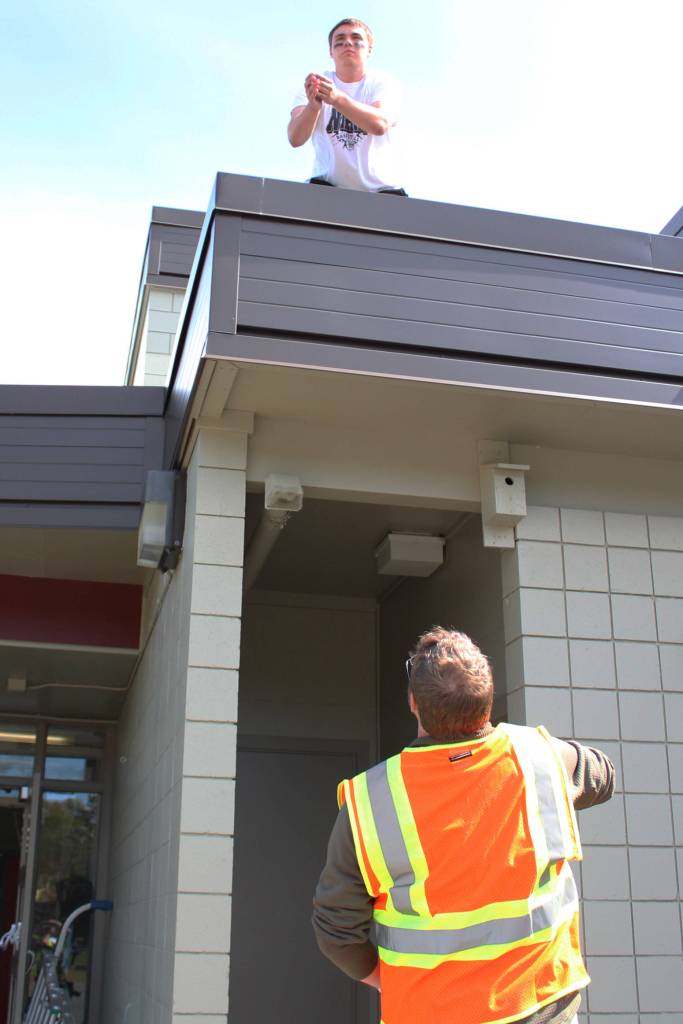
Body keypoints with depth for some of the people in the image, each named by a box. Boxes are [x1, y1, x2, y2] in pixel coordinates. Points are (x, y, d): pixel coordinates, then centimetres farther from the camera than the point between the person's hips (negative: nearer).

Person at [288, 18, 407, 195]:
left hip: (379, 190, 0)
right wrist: (313, 105, -36)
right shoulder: (314, 84, 0)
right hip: (328, 185, 0)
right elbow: (295, 139, -15)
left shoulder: (381, 83, -1)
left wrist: (338, 99, -37)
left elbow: (380, 124, -23)